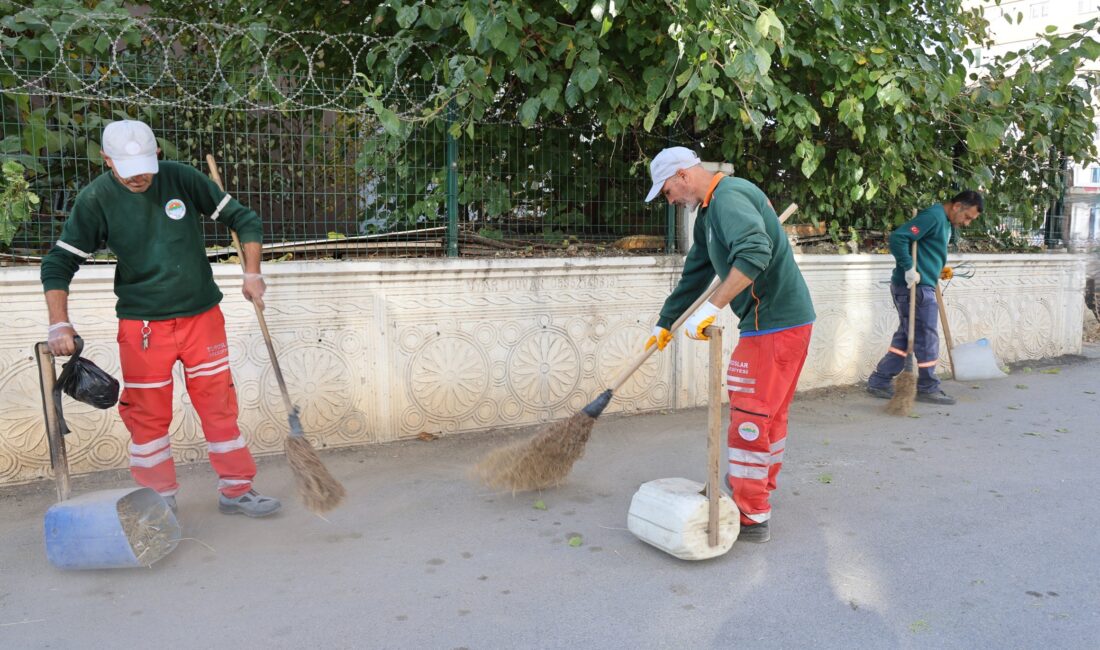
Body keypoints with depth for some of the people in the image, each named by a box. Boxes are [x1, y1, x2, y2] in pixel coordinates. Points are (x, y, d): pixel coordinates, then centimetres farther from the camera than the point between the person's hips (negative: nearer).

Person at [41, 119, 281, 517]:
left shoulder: (182, 178, -6)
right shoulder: (96, 199, -7)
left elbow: (242, 219, 2)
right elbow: (58, 263, -4)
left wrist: (252, 274, -5)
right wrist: (59, 323, -14)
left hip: (203, 316, 1)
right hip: (142, 325, -1)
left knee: (219, 404, 6)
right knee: (148, 415, 5)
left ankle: (237, 489, 18)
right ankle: (158, 500, 21)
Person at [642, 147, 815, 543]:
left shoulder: (728, 197, -17)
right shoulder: (709, 212, 16)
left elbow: (755, 251, -35)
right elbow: (694, 276, 25)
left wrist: (711, 309, -36)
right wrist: (664, 323, 30)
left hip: (774, 324, -10)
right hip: (785, 318, 10)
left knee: (750, 416, -5)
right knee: (771, 410, 22)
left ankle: (752, 517, 4)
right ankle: (759, 482, 39)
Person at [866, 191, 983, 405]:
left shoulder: (947, 223, 17)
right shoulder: (933, 216, -15)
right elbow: (898, 237, -26)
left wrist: (938, 270, 12)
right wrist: (909, 269, -25)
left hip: (921, 287, 10)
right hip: (915, 288, -10)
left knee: (905, 337, 13)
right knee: (926, 339, -1)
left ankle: (879, 382, 17)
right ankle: (928, 389, 12)